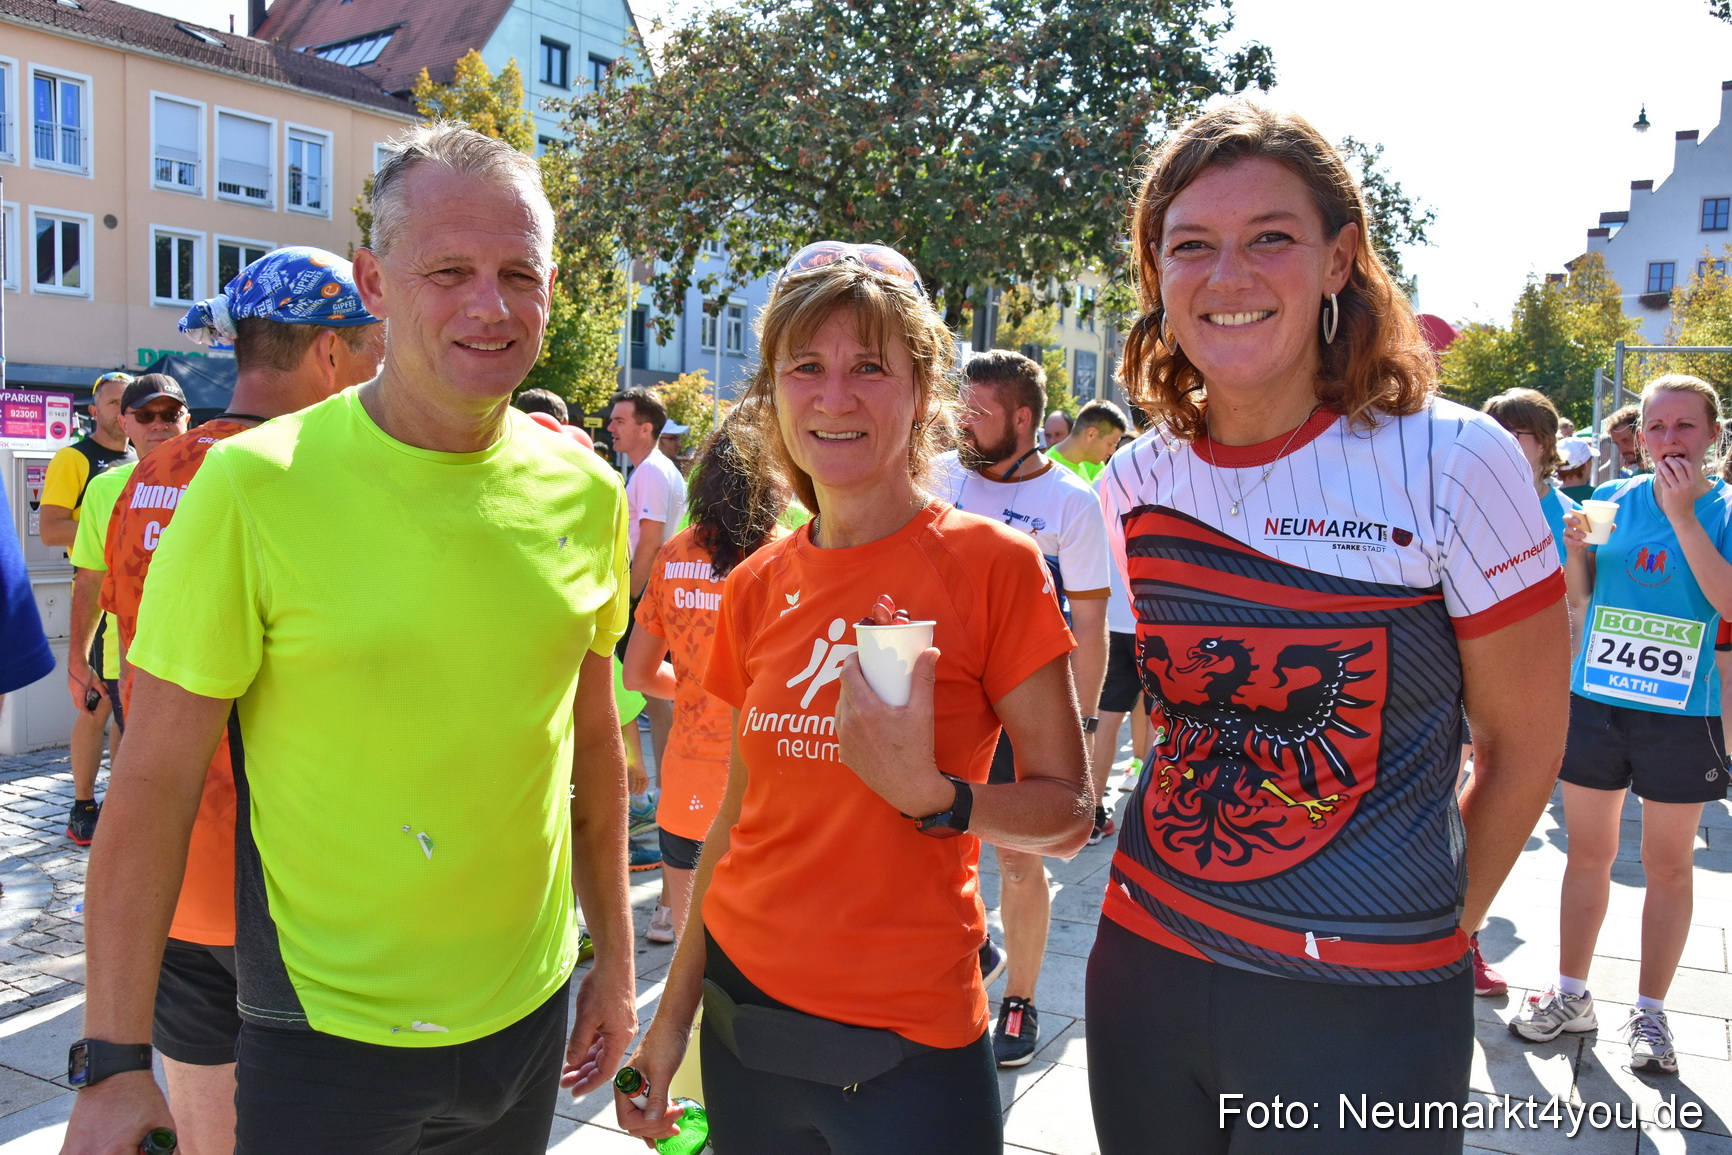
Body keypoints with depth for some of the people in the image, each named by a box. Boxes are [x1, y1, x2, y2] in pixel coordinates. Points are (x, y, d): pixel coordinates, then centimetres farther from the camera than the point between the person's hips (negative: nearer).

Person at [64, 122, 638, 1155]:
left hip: (533, 1012, 4)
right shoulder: (253, 486, -16)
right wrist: (114, 1060, -10)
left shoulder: (586, 492, -4)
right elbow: (155, 784, -12)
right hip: (328, 1038, -4)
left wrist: (615, 953, 11)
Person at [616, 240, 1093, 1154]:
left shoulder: (993, 565, -12)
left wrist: (929, 795, -27)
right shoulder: (756, 589, 1)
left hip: (907, 1043, -4)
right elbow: (740, 815, 9)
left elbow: (1066, 813, -9)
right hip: (745, 1008, 5)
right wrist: (674, 1010, 11)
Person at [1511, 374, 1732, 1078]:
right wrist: (1576, 550, -9)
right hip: (1594, 701, 3)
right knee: (1587, 854, 11)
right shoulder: (1612, 498, 3)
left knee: (1668, 865, 9)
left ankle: (1649, 1013, 24)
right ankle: (1571, 996, 25)